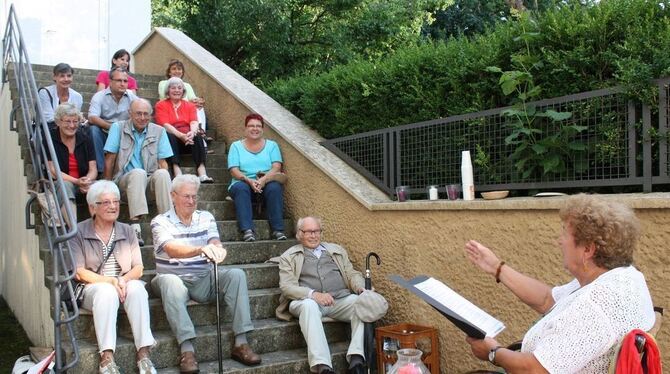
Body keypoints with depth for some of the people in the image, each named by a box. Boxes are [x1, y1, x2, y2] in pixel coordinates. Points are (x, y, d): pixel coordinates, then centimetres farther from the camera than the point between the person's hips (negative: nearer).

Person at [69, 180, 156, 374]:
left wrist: (124, 279, -16)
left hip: (125, 285, 2)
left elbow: (138, 268, 7)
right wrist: (110, 281, -19)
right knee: (107, 291, -37)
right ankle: (106, 356, -41)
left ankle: (143, 352, -35)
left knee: (137, 288, -32)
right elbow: (79, 272, -5)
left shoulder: (127, 231, 11)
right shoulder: (79, 232, 2)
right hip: (93, 288, -2)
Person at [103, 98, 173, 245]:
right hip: (124, 178, -2)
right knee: (138, 173, -36)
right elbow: (109, 159, 0)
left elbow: (162, 162, 5)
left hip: (150, 178, 2)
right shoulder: (118, 128, 4)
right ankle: (135, 226, -45)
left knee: (163, 174, -32)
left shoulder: (159, 131, 9)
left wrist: (162, 183, -14)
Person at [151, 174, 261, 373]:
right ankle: (187, 350, -38)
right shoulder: (160, 221, -6)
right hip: (175, 279, -3)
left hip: (204, 280, 3)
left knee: (236, 275, -21)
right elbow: (172, 250, -25)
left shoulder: (206, 218, 7)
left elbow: (215, 242, -11)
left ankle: (241, 343, -22)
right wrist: (201, 249, -44)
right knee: (170, 281, -37)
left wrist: (217, 249, -38)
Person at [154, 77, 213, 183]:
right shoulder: (161, 105, 8)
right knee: (170, 136, -34)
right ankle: (177, 173, -46)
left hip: (188, 138, 2)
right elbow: (165, 125, -8)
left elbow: (194, 122, 0)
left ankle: (202, 174, -43)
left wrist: (192, 133, -25)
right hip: (171, 138, -2)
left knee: (198, 136, -29)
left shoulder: (190, 105, 17)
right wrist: (181, 135, -25)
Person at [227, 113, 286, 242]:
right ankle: (247, 230, -43)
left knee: (275, 188, -33)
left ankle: (277, 229, -33)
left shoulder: (271, 145, 15)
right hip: (244, 182, 0)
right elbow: (234, 170, 0)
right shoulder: (236, 146, 12)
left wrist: (263, 180, -20)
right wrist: (249, 180, -20)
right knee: (240, 188, -34)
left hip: (267, 182, 0)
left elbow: (276, 167, 0)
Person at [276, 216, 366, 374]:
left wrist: (361, 287, -6)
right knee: (309, 305, -39)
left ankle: (356, 359, -36)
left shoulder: (337, 250, 25)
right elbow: (286, 286, 0)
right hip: (308, 300, -3)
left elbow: (352, 274, 19)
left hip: (340, 299, 3)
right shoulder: (289, 256, 13)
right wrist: (313, 294, -19)